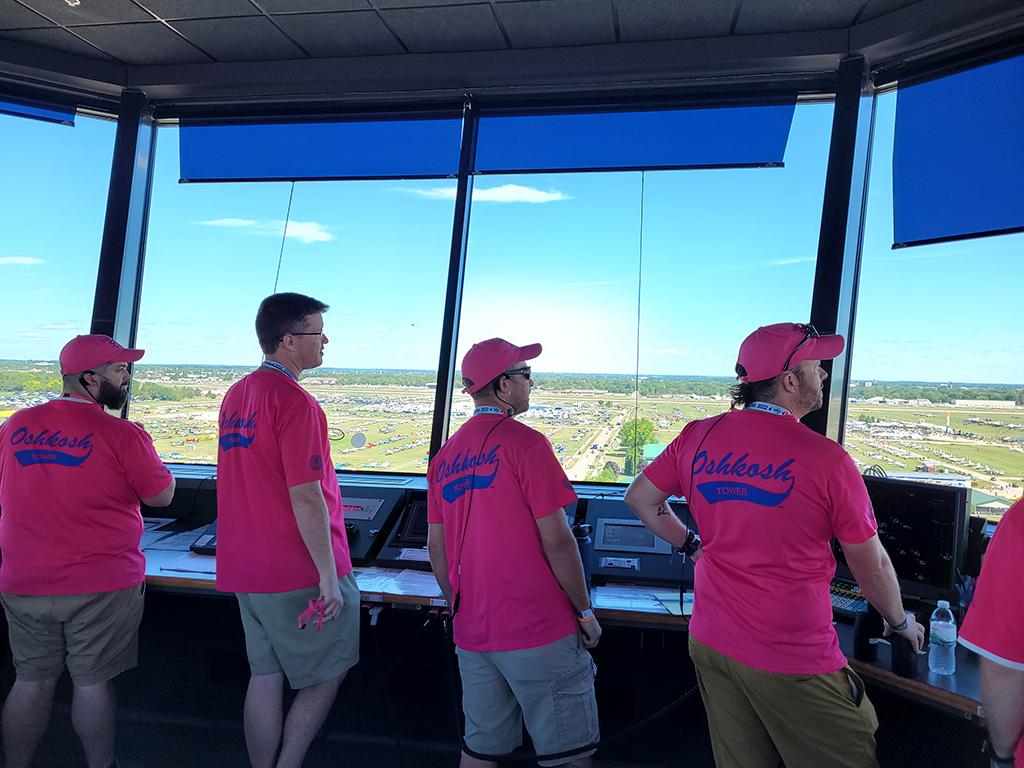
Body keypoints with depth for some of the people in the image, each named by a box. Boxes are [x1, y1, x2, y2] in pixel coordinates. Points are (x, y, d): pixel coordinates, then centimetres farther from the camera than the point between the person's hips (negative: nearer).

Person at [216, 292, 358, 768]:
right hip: (299, 571, -8)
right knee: (328, 673, 9)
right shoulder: (295, 401, -18)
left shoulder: (236, 395, 10)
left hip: (245, 568, 8)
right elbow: (306, 498, -22)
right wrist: (329, 576, -16)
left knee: (266, 676, 16)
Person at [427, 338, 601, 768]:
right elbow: (556, 541, -15)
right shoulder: (525, 443, -13)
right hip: (540, 630, -7)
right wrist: (585, 612, -3)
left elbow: (436, 547, 10)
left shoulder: (444, 455, 6)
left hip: (471, 633, 7)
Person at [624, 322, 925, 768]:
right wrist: (899, 621, 15)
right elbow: (872, 567, -4)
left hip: (710, 645, 5)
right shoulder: (826, 460, -16)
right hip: (792, 664, -5)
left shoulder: (699, 437, -4)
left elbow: (639, 499, 9)